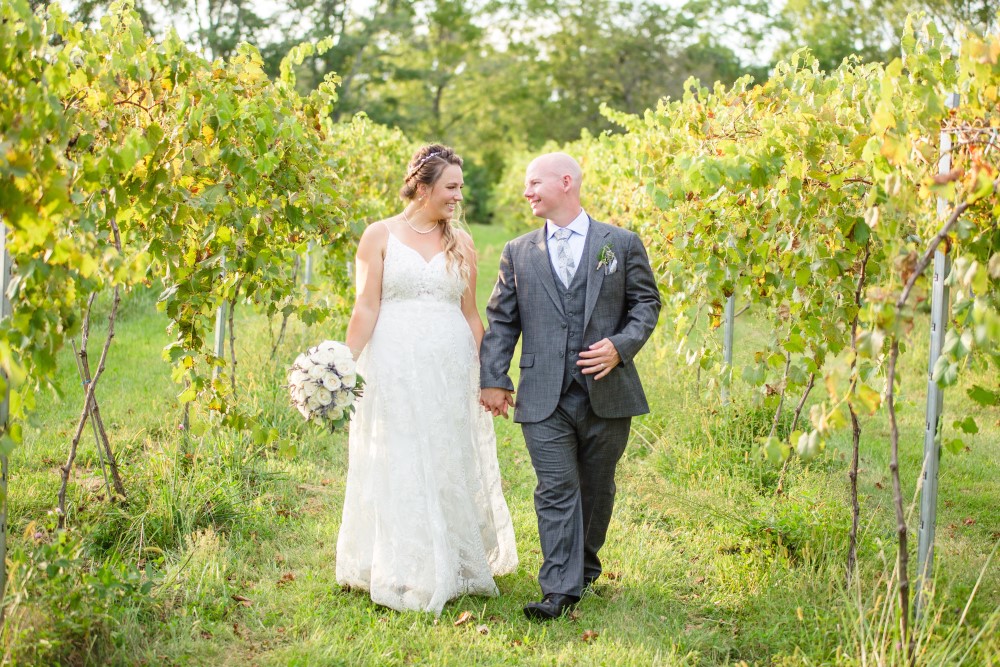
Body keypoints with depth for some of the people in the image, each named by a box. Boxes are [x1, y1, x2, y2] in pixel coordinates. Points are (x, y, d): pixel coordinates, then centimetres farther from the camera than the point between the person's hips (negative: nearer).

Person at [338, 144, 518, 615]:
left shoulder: (461, 243, 10)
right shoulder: (380, 236, 0)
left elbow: (471, 315, 11)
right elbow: (365, 308, -4)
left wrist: (488, 376, 8)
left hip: (450, 370, 3)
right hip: (394, 369, -3)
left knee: (450, 468, 9)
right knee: (396, 471, 1)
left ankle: (451, 570, 22)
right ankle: (400, 575, 12)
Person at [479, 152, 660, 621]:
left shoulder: (622, 244, 5)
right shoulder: (518, 253, 10)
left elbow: (647, 303, 6)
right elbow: (501, 321, 9)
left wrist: (621, 346, -11)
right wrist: (493, 379, 1)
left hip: (607, 392, 0)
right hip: (544, 397, 0)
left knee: (596, 489, 12)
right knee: (556, 491, -5)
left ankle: (585, 565, 33)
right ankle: (560, 589, -5)